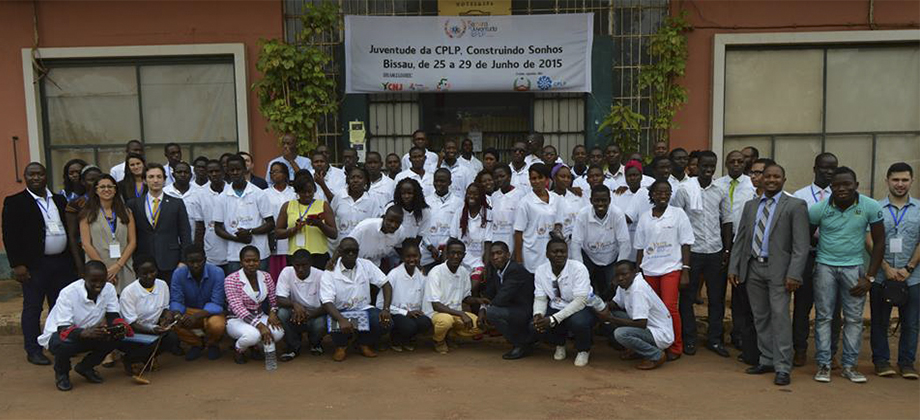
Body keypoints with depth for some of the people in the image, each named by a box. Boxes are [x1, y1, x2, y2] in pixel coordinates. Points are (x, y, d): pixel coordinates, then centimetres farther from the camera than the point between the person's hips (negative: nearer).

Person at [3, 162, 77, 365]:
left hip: (62, 263, 5)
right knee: (32, 308, 4)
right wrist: (17, 264, -13)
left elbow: (69, 228, 16)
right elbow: (9, 235, -8)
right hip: (34, 265, -5)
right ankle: (33, 350, 12)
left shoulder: (60, 200, 12)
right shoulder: (14, 202, -3)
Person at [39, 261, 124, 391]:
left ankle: (85, 367, 5)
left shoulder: (109, 289, -13)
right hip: (58, 334, -4)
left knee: (116, 336, -22)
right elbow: (63, 329, -31)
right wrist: (86, 333, -52)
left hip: (89, 333, 4)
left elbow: (113, 316, -11)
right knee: (64, 344, -38)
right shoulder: (68, 293, -27)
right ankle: (61, 373, -2)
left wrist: (120, 327, -36)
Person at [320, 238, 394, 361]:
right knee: (339, 325, -36)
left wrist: (386, 309, -19)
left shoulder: (366, 265, -3)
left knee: (385, 322, -24)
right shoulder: (330, 273, -12)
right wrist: (341, 320, -41)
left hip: (364, 309, 3)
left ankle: (365, 344, 8)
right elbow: (326, 302, -22)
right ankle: (340, 346, 2)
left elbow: (386, 285, -3)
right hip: (340, 312, -3)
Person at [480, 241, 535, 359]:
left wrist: (489, 304, -5)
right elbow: (489, 294, 13)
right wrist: (482, 309, -7)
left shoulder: (516, 270, -21)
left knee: (492, 312, -25)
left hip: (528, 313, -10)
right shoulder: (496, 270, 7)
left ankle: (523, 345, -8)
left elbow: (502, 299, -26)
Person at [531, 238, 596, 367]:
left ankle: (583, 350, -1)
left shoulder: (578, 268, -23)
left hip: (582, 308, -4)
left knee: (578, 322, -38)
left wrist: (553, 319, -35)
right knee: (535, 325, -23)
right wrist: (538, 315, -27)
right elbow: (540, 298, -2)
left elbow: (581, 301, -28)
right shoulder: (541, 270, -8)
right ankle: (559, 344, 11)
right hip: (556, 307, 4)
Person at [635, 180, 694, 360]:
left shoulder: (678, 214, 1)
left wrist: (685, 271, -6)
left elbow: (686, 244, -1)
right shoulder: (644, 217, 8)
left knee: (670, 308, -9)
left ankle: (675, 347, 5)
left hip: (671, 268, -3)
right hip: (649, 270, 3)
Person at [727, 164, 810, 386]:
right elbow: (740, 239, 14)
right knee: (760, 317, 10)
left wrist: (794, 274, -15)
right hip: (753, 268, 5)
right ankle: (767, 360, 21)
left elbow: (801, 245, -7)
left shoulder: (795, 206, -1)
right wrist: (733, 268, 6)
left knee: (780, 316, -7)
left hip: (778, 269, -5)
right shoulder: (750, 205, 15)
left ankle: (782, 368, -2)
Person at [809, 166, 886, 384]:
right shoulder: (819, 209, -6)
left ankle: (849, 365, 14)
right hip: (825, 266, 0)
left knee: (854, 318, 4)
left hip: (854, 267, 0)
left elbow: (879, 242, -1)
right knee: (823, 317, 2)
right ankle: (823, 364, 9)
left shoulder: (871, 207, -6)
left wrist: (869, 277, -5)